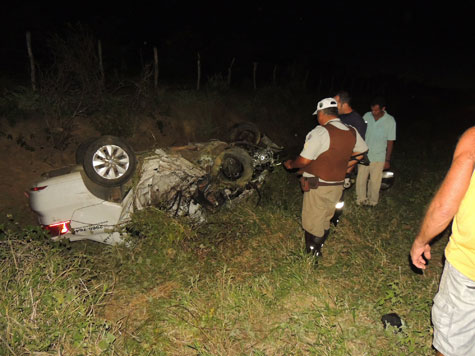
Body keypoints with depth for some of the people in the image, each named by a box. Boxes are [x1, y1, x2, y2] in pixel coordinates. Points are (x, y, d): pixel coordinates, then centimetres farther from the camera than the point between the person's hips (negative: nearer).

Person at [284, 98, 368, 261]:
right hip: (337, 186, 7)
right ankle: (318, 251, 34)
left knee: (312, 224, 6)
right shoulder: (352, 132, 3)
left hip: (317, 187, -7)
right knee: (325, 221, 20)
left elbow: (304, 160, -20)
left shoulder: (320, 132, -20)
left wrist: (290, 164, -1)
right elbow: (362, 153, 18)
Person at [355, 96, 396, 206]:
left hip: (378, 157, -2)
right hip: (363, 155, 2)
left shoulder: (390, 121, -11)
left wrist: (387, 160, -5)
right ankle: (361, 199, 27)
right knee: (361, 179, 8)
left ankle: (372, 201, 29)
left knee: (374, 181, 9)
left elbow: (390, 142, -6)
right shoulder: (366, 116, -5)